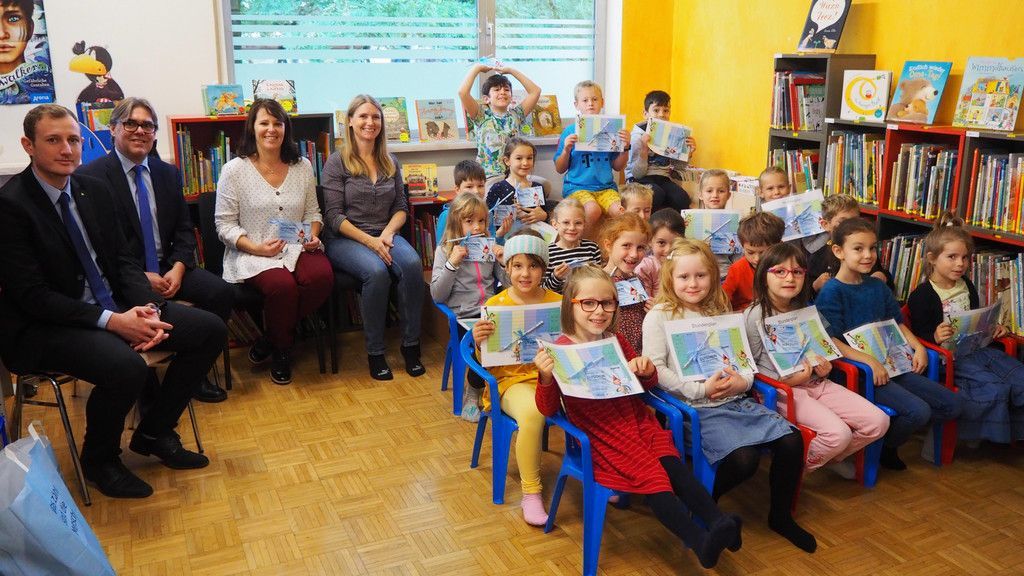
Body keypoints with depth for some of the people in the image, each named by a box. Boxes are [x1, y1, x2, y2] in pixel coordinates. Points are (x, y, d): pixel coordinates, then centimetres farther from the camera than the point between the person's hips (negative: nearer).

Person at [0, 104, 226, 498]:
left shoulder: (95, 190, 7)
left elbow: (123, 260, 8)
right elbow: (32, 295, -18)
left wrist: (147, 307, -12)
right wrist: (112, 321, -24)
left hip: (116, 308, 7)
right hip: (47, 325, -7)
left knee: (210, 331, -5)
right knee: (127, 367, -34)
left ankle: (154, 433, 12)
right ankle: (99, 459, -1)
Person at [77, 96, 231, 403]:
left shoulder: (168, 173, 13)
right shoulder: (90, 177, -5)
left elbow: (184, 230, 11)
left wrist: (178, 268, -8)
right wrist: (141, 278, -18)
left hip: (167, 268, 5)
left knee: (222, 292, -18)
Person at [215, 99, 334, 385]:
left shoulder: (302, 167, 10)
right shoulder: (234, 171, -1)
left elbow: (312, 212, 18)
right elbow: (225, 224, -2)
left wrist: (313, 236, -4)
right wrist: (257, 247, -17)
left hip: (296, 248, 4)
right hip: (252, 253, -3)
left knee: (322, 277, -30)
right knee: (283, 286, -35)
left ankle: (269, 339, -5)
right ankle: (281, 351, -1)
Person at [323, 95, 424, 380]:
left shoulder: (391, 163, 16)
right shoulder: (337, 163, 1)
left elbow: (401, 207, 13)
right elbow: (334, 217, -6)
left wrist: (387, 234, -9)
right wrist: (369, 241, -18)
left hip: (386, 235, 4)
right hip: (347, 239, -4)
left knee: (413, 265, -30)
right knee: (377, 271, -35)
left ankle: (411, 344, -19)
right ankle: (375, 352, -20)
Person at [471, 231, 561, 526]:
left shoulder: (558, 302, 5)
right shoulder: (495, 305, 0)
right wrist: (480, 343, -19)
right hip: (513, 380, -2)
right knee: (531, 413, -35)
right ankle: (531, 492, -15)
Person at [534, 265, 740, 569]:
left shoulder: (617, 341, 15)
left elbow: (645, 386, 25)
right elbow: (547, 408, -8)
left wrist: (647, 371, 0)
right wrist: (546, 377, -29)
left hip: (636, 419, 6)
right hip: (598, 434, -5)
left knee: (672, 462, -22)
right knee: (651, 475, -25)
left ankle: (717, 521, -31)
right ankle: (701, 542, -34)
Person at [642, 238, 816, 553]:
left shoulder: (719, 312, 15)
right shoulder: (659, 316, -4)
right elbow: (656, 369, -11)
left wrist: (743, 380, -7)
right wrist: (701, 390, -17)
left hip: (734, 399, 6)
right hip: (693, 408, -6)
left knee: (791, 440, -9)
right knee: (744, 458, -26)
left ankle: (780, 515, 14)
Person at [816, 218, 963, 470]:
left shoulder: (877, 286, 13)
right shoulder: (832, 291, -11)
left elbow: (898, 323, 22)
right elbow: (831, 341, -19)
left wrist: (918, 347, 4)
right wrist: (869, 360, -27)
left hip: (890, 364, 8)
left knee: (953, 404, 3)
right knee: (918, 410, -24)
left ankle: (895, 427, 17)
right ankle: (884, 448, 5)